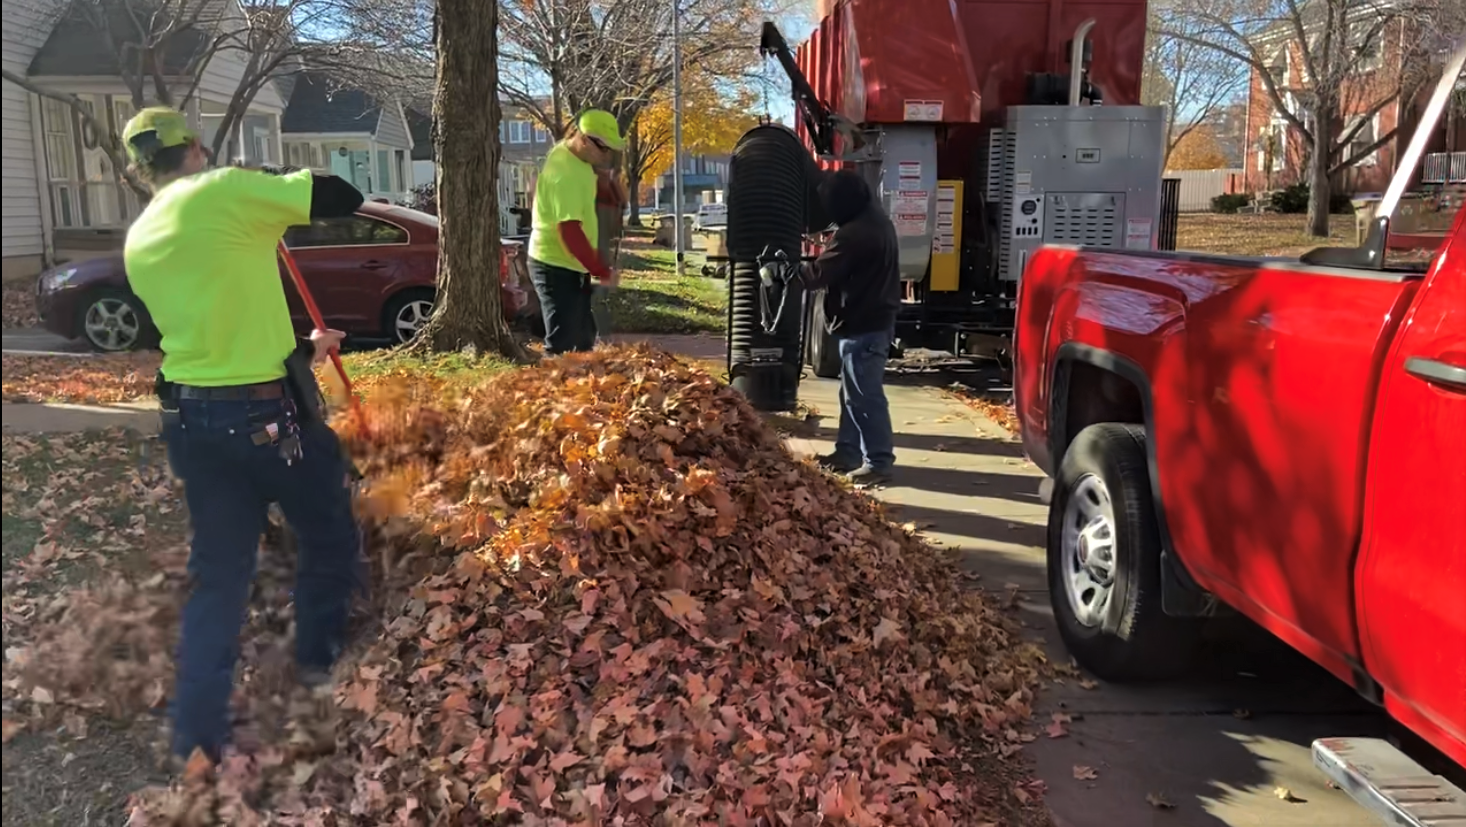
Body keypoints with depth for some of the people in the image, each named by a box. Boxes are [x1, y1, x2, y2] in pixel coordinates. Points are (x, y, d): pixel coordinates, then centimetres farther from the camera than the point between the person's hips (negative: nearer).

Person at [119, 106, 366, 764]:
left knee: (217, 574, 14)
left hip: (190, 419, 7)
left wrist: (302, 349, 29)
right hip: (268, 413, -6)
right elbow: (344, 197, -12)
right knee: (328, 538, 18)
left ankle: (196, 746, 18)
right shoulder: (223, 191, -11)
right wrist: (265, 181, 6)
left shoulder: (138, 241, 12)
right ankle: (319, 666, 34)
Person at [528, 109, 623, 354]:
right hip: (556, 267, -10)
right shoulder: (565, 174, -25)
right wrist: (601, 270, -22)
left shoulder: (576, 158, 5)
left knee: (583, 337, 17)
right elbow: (570, 231, -30)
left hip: (570, 265, 10)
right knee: (562, 344, -8)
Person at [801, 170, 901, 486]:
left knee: (865, 395, -5)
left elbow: (819, 274, -18)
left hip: (863, 325, -11)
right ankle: (848, 452, 27)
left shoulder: (854, 233, -22)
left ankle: (878, 462, 1)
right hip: (873, 319, 11)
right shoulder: (875, 219, 11)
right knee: (852, 392, 17)